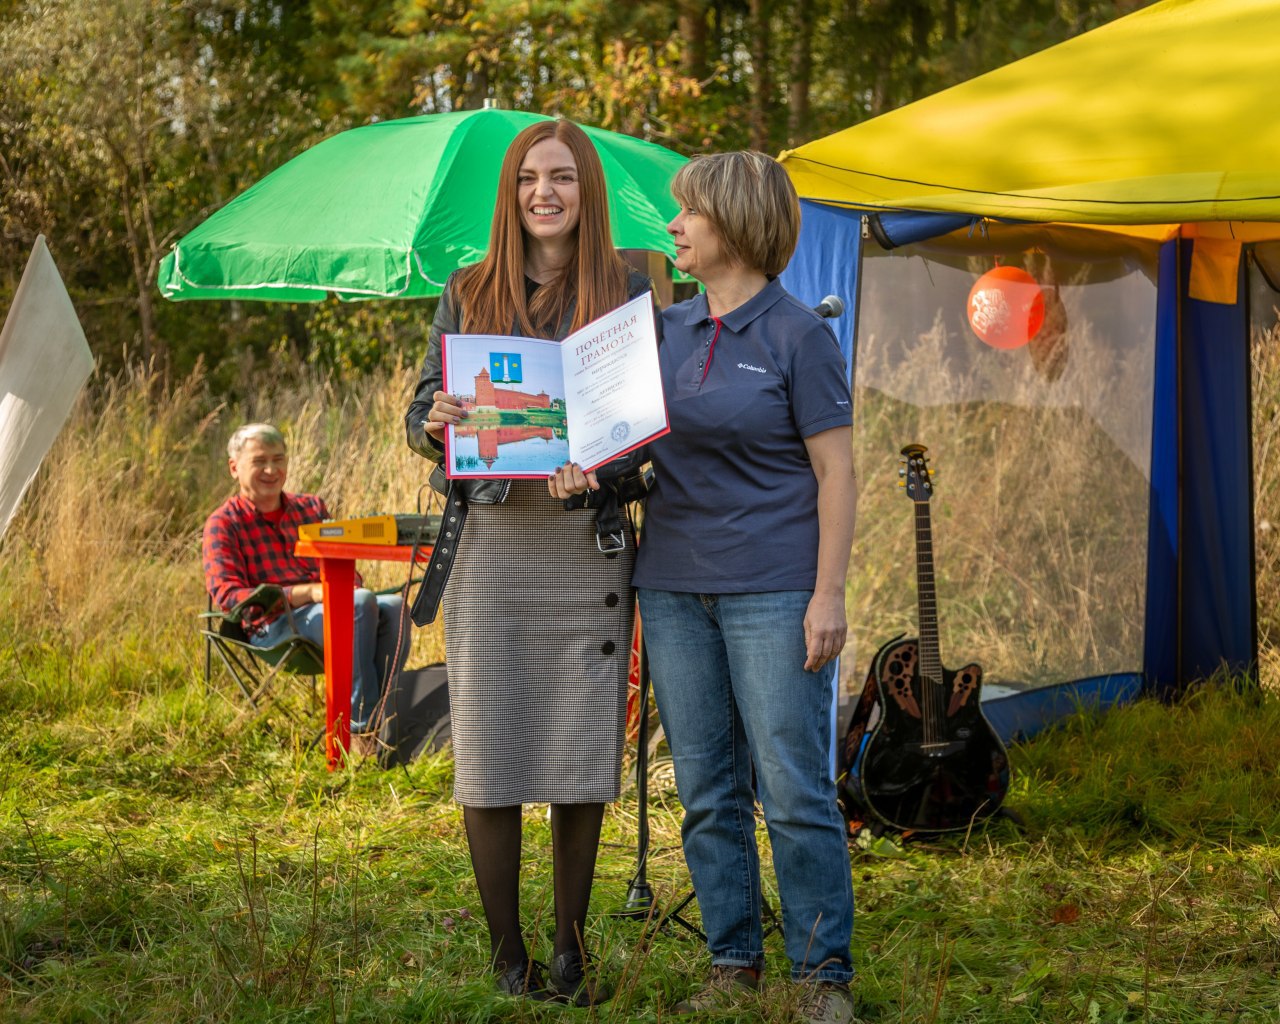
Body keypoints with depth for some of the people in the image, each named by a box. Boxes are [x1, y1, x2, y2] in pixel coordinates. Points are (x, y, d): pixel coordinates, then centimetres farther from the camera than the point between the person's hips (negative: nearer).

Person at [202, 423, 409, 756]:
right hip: (274, 624, -5)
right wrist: (307, 593, -18)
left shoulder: (311, 508, 22)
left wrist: (348, 588, -2)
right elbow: (227, 596, -8)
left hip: (330, 609, 5)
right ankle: (362, 729, -34)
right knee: (362, 603, -33)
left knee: (393, 606, -28)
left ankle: (383, 717, -31)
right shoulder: (224, 524, 5)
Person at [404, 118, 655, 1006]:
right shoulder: (469, 293, 10)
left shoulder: (627, 293, 5)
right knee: (489, 751, 0)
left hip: (587, 548, -1)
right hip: (488, 543, 1)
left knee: (583, 752, 2)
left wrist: (598, 468, -18)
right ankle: (506, 956, 12)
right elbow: (422, 413, 10)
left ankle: (572, 948, 16)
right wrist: (434, 423, -14)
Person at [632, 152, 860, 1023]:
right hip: (674, 586, 6)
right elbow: (634, 443, 17)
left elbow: (836, 472, -7)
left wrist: (829, 594, -13)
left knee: (795, 790, -5)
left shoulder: (798, 334, -5)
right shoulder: (668, 330, 11)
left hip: (772, 589, -6)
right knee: (707, 792, 9)